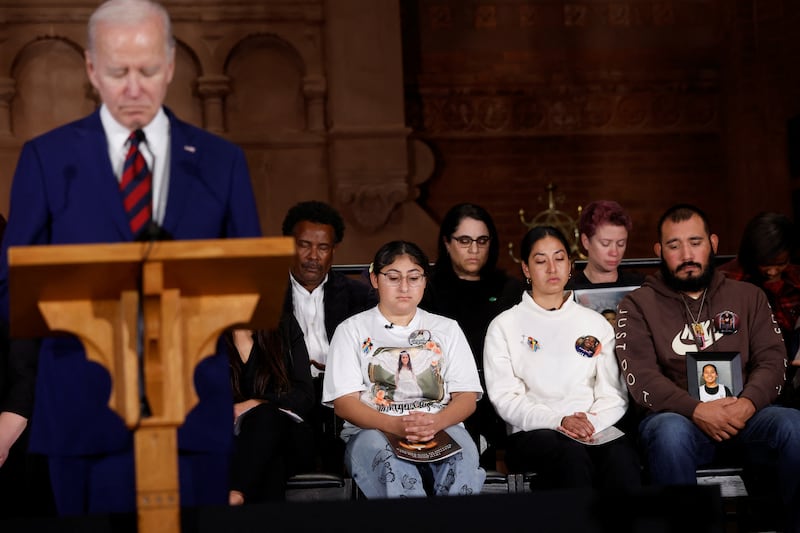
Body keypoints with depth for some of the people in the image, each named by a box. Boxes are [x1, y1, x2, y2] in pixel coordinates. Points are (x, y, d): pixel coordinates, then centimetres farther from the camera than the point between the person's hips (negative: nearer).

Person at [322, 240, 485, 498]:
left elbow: (467, 397, 11)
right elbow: (344, 402, 3)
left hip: (441, 428, 2)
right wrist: (394, 425, -17)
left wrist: (437, 422, -14)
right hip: (373, 431, -1)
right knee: (388, 459, -39)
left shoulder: (447, 329, 23)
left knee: (463, 456, -36)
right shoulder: (352, 330, 16)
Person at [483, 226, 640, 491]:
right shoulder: (504, 326, 12)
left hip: (595, 430, 2)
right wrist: (558, 421, -16)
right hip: (532, 434, -2)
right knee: (571, 454, -39)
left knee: (621, 454, -35)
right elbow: (505, 398, 0)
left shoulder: (596, 324, 21)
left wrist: (592, 422, -12)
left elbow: (614, 393, 12)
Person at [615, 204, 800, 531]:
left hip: (744, 416, 2)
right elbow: (640, 376, -4)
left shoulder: (748, 297, 19)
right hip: (676, 416, -2)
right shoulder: (638, 305, 10)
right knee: (670, 433, -38)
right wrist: (696, 410, -20)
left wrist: (749, 402, -14)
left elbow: (772, 360, 8)